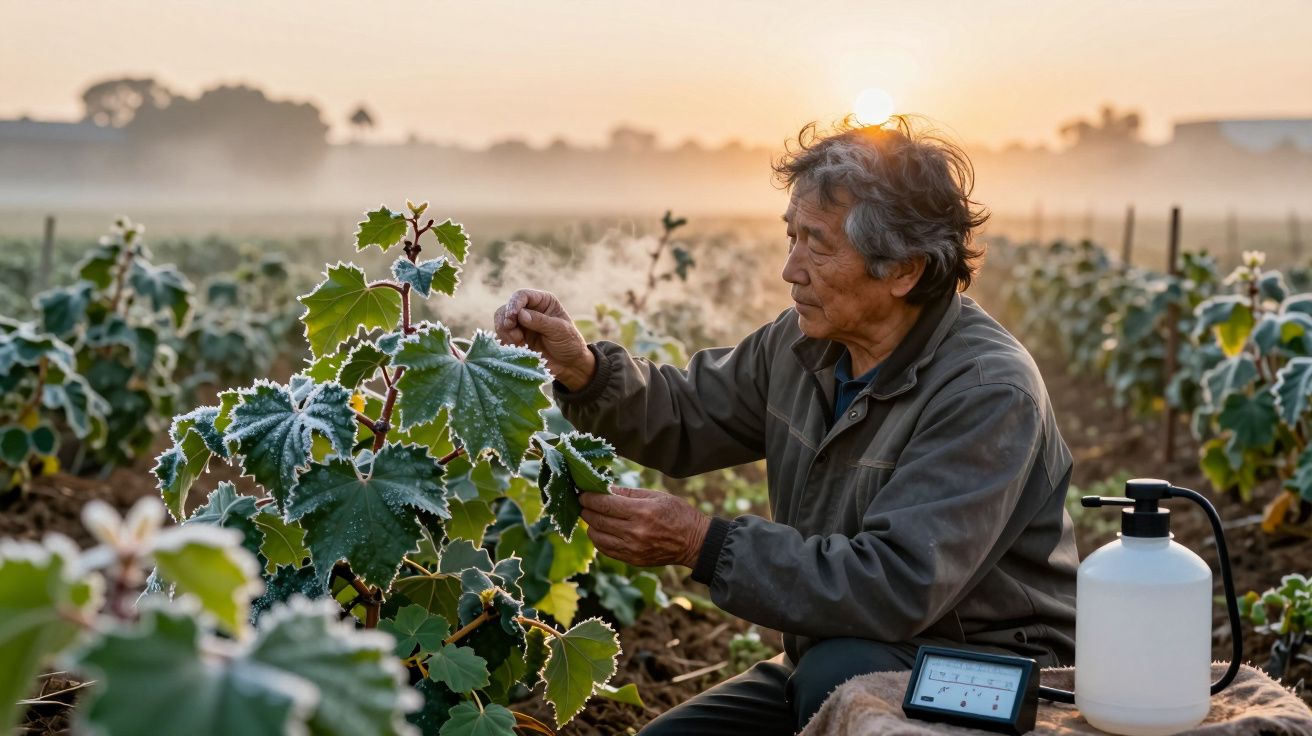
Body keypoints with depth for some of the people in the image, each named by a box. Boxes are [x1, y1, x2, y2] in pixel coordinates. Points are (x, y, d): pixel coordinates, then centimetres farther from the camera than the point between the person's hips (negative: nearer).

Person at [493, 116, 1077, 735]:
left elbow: (899, 586, -32)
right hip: (825, 663, 7)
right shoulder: (805, 344, 0)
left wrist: (703, 544, -29)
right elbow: (687, 417, 14)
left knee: (838, 671, -34)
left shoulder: (989, 392, -24)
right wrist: (584, 369, -8)